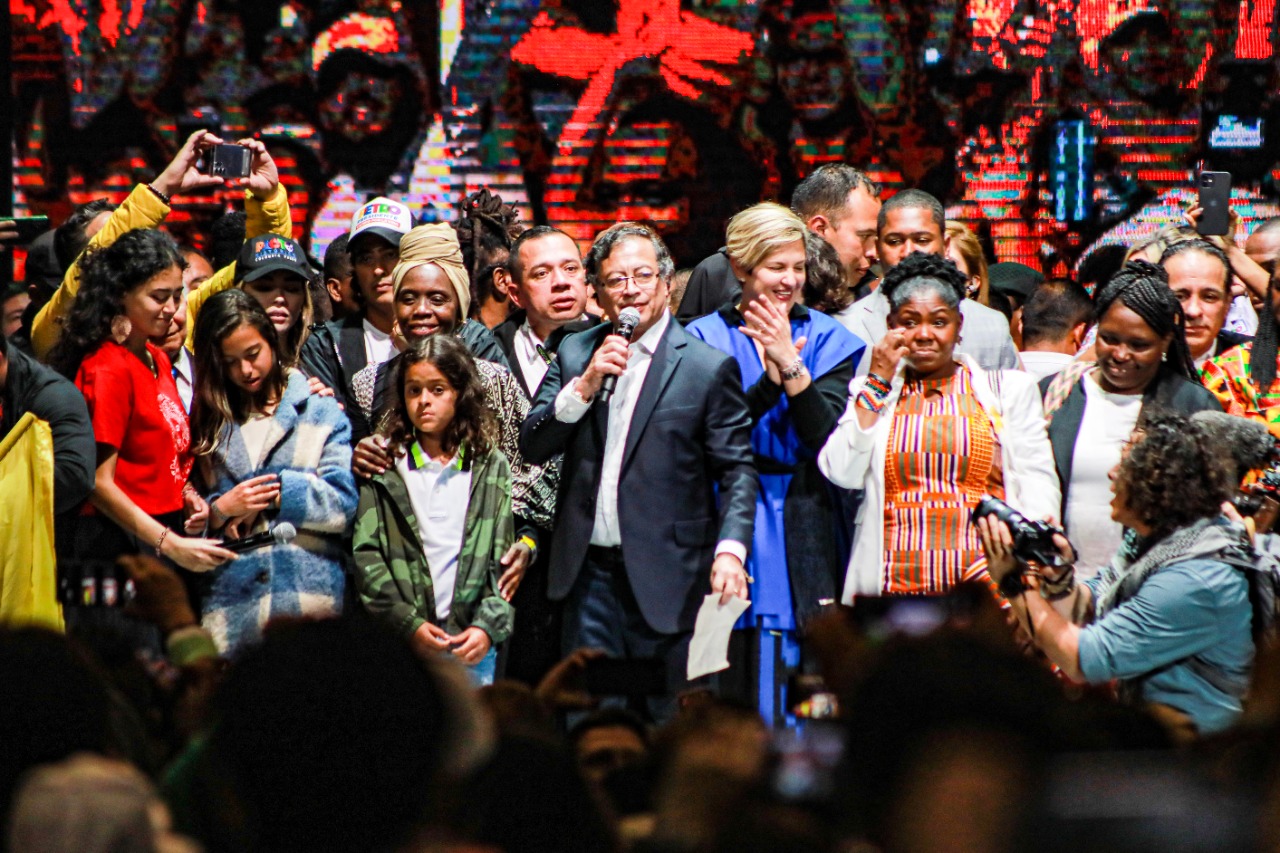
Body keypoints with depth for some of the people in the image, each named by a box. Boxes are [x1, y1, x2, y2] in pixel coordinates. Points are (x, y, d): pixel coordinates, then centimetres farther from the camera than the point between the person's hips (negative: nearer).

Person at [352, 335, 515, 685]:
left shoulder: (492, 466, 11)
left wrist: (488, 626, -6)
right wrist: (409, 625, -9)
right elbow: (365, 555, -1)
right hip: (401, 640, -1)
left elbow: (504, 560, 8)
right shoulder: (384, 464, 6)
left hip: (474, 644, 1)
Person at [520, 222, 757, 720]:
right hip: (590, 573, 3)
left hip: (665, 579, -3)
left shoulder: (707, 368, -1)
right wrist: (584, 386, -11)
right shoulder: (575, 355, 11)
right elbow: (532, 447, 4)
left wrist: (730, 549, -20)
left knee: (665, 728, -1)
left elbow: (738, 472, -4)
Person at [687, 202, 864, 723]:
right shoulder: (705, 338, 5)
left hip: (803, 537, 1)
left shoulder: (827, 339, 8)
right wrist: (771, 379, -19)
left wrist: (792, 367, -15)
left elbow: (830, 440, -4)